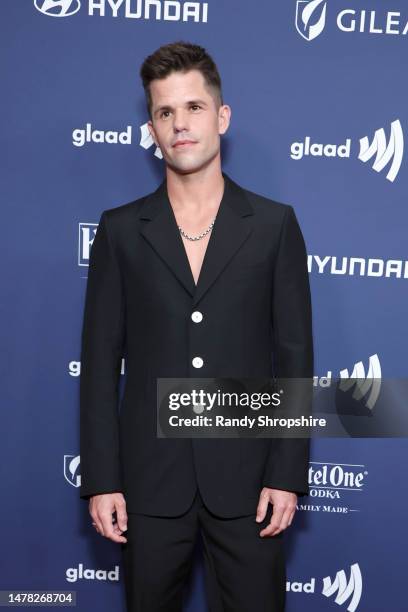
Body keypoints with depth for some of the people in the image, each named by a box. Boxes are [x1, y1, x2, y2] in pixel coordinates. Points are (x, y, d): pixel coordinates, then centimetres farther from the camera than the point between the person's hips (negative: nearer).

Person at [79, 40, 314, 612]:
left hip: (248, 477, 0)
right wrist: (101, 480, -2)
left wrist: (287, 475, -5)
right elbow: (101, 361, 0)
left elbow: (295, 356, -1)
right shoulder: (120, 229, 2)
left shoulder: (275, 224, 0)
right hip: (150, 479, 1)